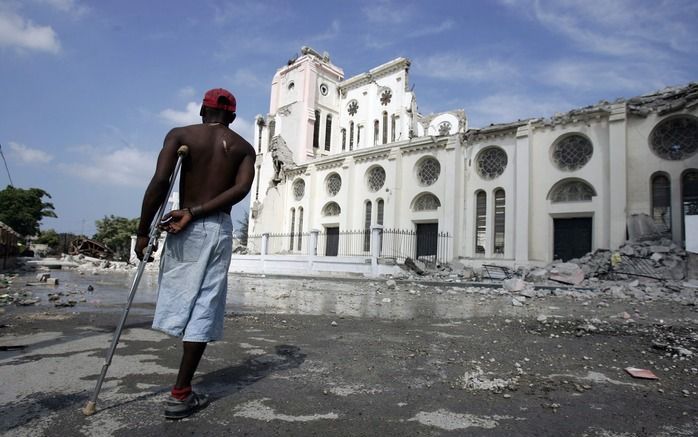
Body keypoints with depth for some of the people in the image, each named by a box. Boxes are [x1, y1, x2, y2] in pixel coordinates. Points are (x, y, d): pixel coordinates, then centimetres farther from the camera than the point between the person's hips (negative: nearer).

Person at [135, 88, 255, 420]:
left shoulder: (180, 135, 4)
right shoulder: (244, 147, 9)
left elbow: (160, 181, -11)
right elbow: (241, 189, -10)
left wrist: (143, 231, -6)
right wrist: (193, 212, -11)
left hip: (188, 229, 0)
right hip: (220, 229, 1)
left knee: (182, 298, 13)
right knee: (204, 308, 2)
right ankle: (180, 394, 6)